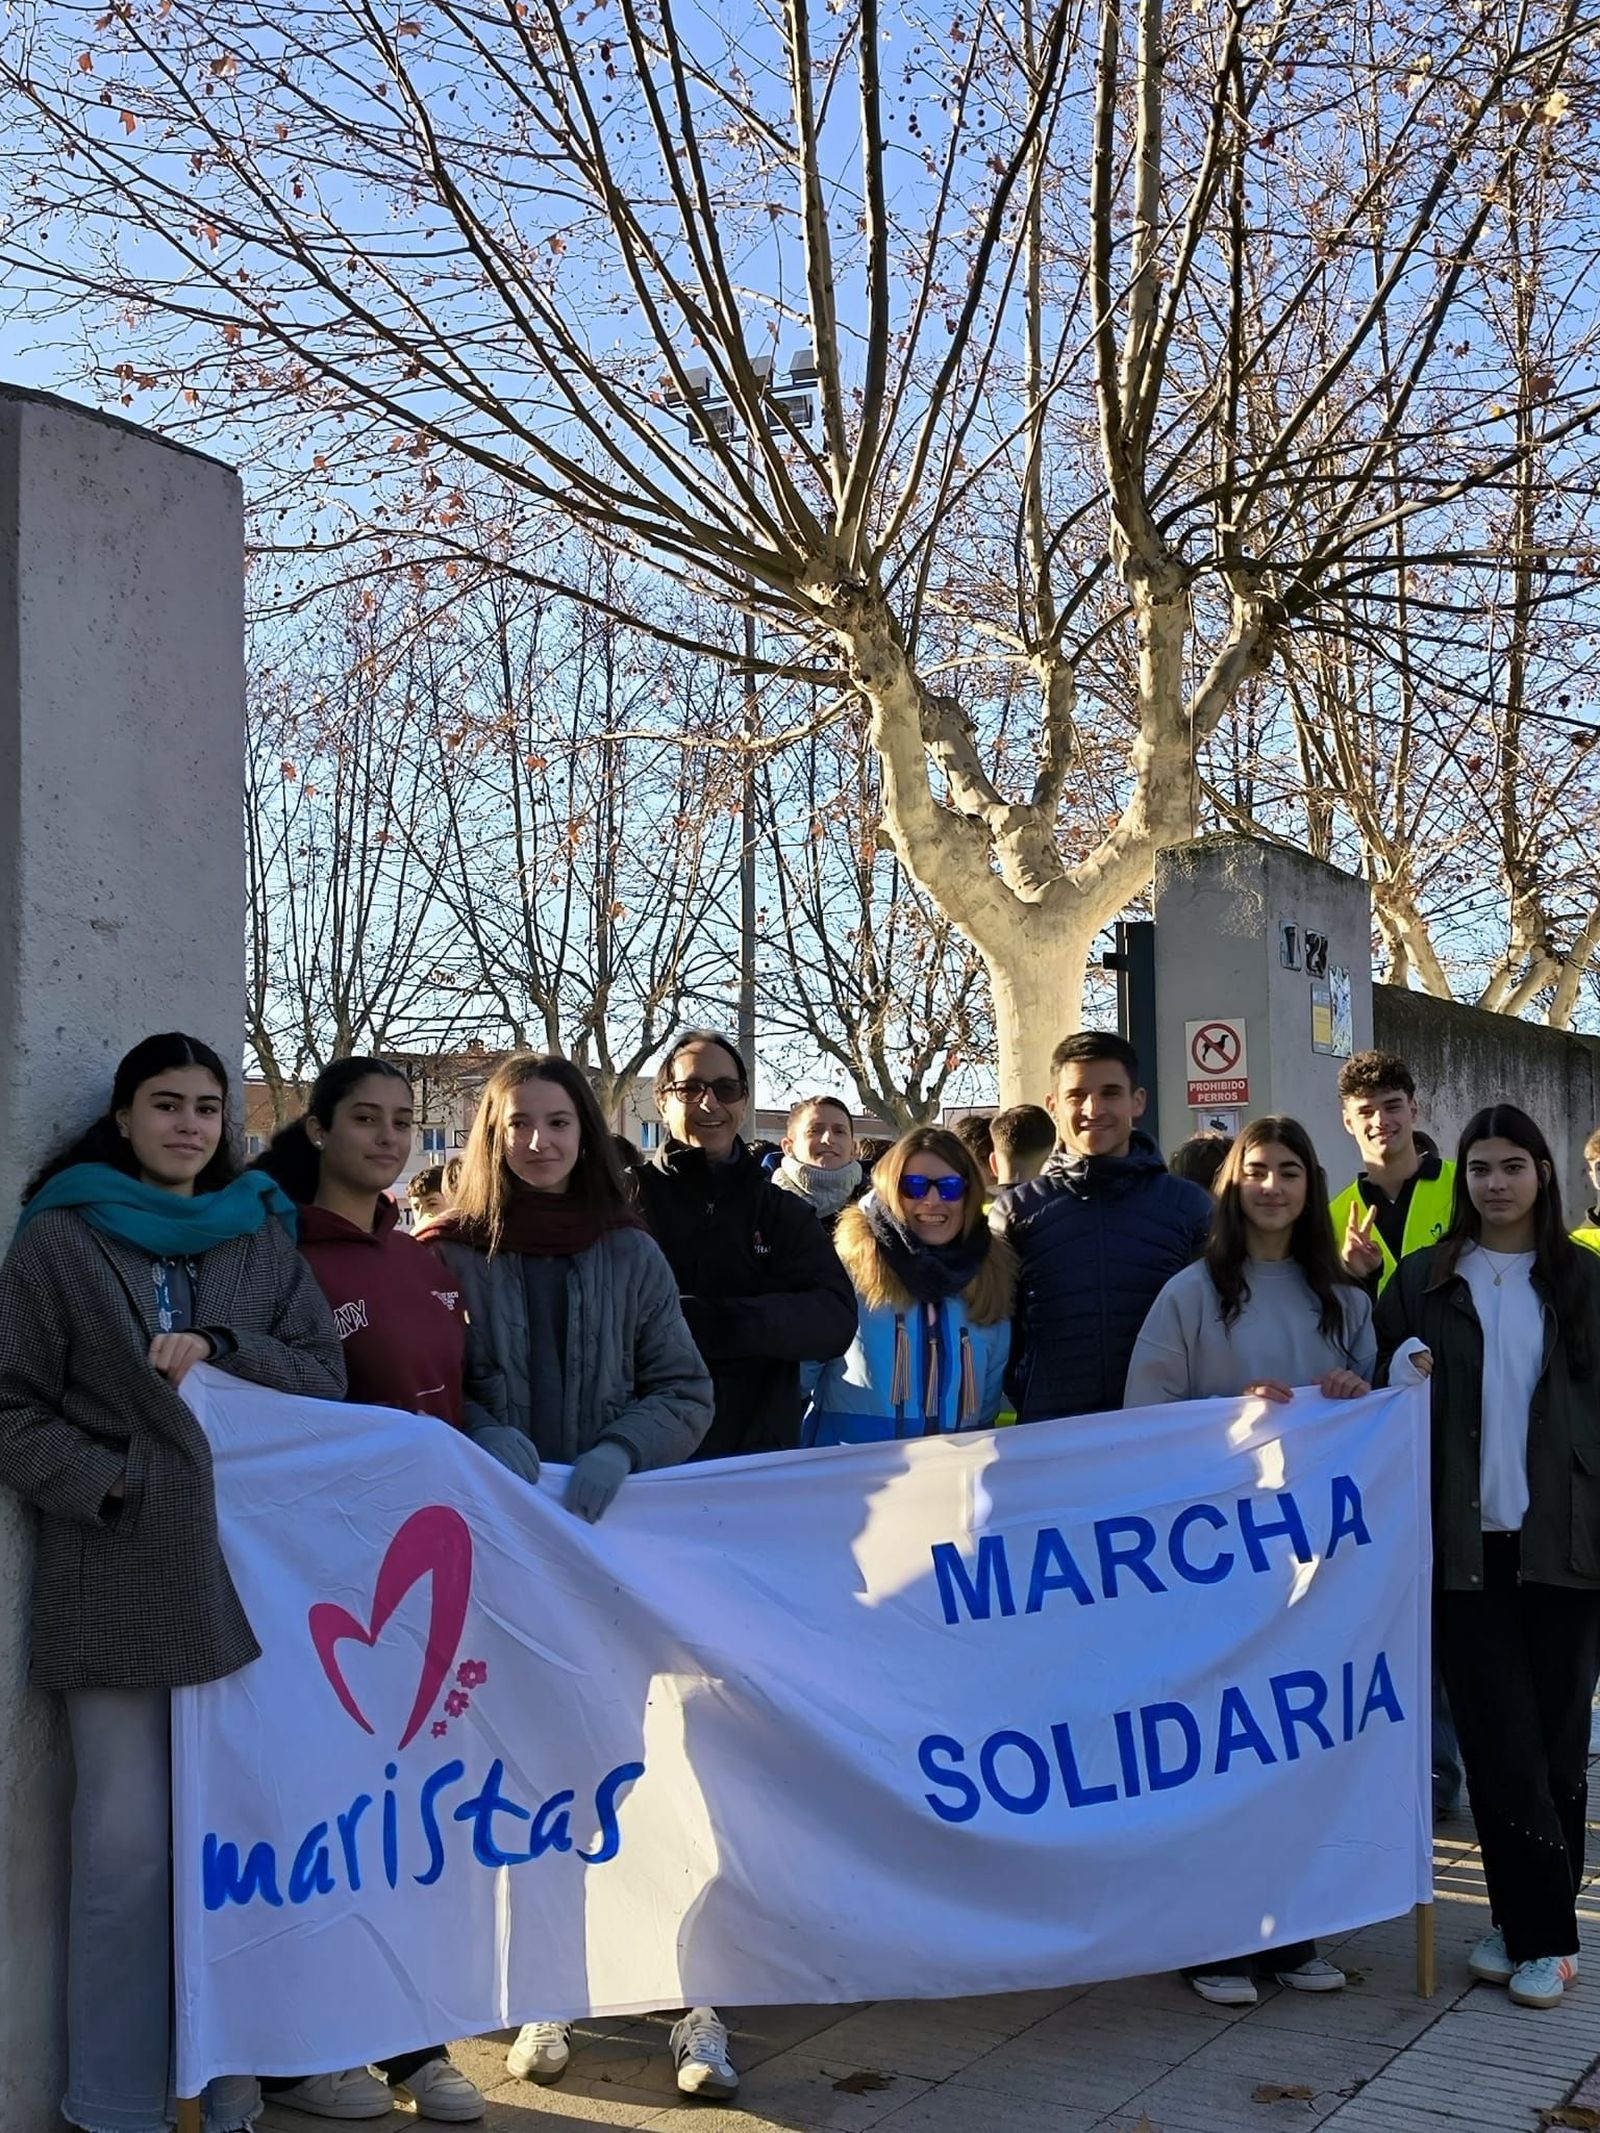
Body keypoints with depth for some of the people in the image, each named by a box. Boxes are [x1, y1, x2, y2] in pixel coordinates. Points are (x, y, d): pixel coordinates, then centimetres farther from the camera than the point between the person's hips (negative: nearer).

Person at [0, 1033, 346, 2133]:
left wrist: (219, 1349, -7)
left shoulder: (263, 1235, 13)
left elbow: (326, 1373, 9)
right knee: (128, 1846, 0)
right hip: (117, 1579, -3)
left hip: (244, 1566, 3)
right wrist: (108, 1485, -10)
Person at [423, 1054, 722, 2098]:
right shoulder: (452, 1254, 3)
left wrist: (617, 1452, -14)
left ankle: (697, 1997, 4)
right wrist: (488, 1435, -17)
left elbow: (687, 1393, 4)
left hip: (623, 1532, 0)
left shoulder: (631, 1253, 6)